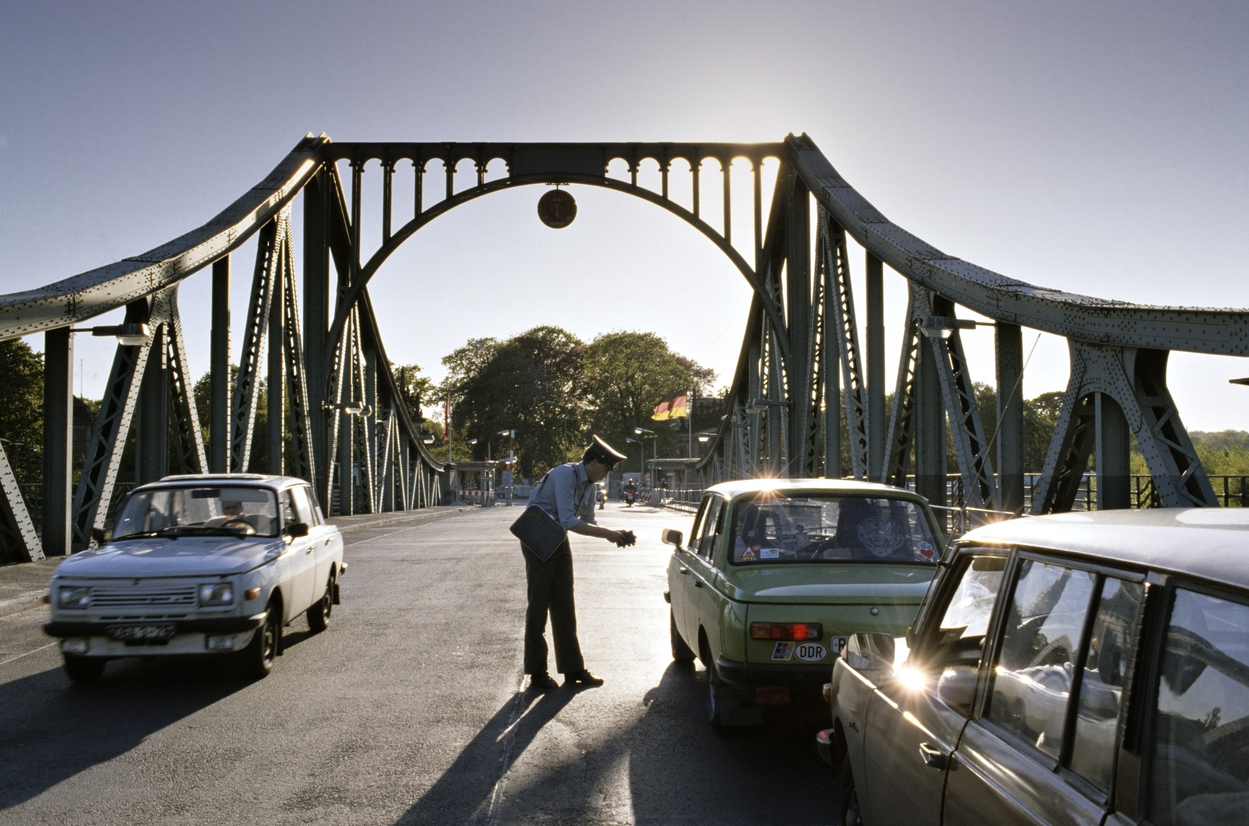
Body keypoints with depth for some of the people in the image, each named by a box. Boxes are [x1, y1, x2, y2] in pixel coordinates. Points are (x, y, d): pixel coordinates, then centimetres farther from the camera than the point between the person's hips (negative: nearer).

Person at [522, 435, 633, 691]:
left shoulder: (589, 484, 5)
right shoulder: (565, 475, -22)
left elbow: (586, 522, 11)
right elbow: (568, 521, -28)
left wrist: (614, 535, -5)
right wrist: (607, 534, -27)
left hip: (559, 540, 8)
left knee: (564, 606, 9)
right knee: (539, 604, -3)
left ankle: (573, 669, 13)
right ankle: (537, 673, 5)